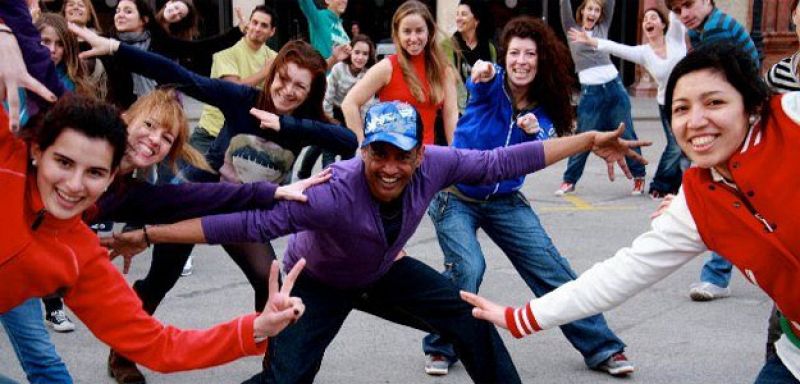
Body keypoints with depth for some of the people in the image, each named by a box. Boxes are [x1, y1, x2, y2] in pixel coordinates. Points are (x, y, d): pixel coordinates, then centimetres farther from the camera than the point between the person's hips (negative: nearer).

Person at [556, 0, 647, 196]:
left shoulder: (603, 27, 13)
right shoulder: (572, 29, 8)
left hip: (614, 87, 2)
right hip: (590, 92, -2)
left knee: (626, 135, 7)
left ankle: (639, 177, 17)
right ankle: (569, 181, 10)